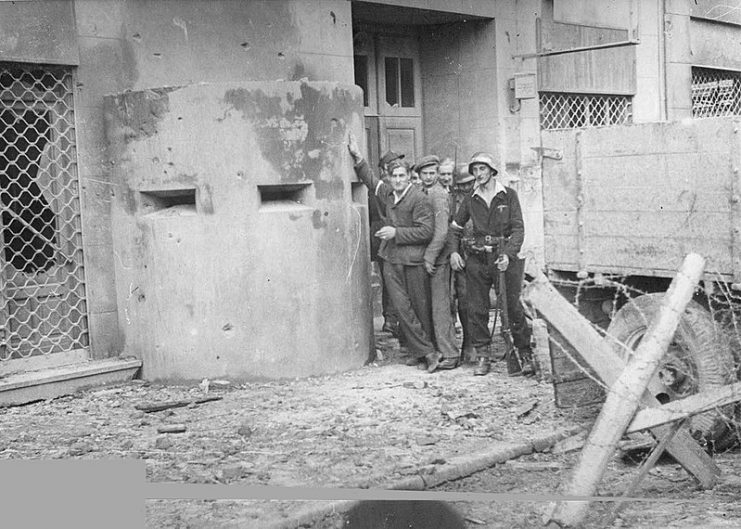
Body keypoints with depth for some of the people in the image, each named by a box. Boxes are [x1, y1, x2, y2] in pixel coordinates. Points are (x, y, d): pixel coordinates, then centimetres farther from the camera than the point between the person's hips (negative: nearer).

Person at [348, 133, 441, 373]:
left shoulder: (419, 199, -10)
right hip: (391, 260, 6)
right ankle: (426, 352, 4)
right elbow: (370, 179, 28)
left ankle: (422, 351, 12)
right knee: (402, 307, -1)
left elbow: (426, 231, -15)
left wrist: (396, 232, -16)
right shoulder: (387, 193, 11)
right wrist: (357, 157, 19)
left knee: (421, 307, 4)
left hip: (414, 260, -6)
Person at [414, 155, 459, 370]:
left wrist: (429, 257, -17)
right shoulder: (421, 193, 14)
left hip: (438, 259, -8)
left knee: (440, 307, -6)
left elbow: (441, 232, -18)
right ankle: (433, 350, 19)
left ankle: (449, 355, -3)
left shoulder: (439, 195, -12)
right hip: (424, 257, 8)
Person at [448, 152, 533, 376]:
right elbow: (456, 227, 19)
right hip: (477, 259, 3)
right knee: (476, 309, 2)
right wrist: (454, 251, 4)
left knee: (513, 307, -4)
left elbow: (518, 229, -5)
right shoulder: (470, 199, 9)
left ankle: (525, 354, 7)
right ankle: (482, 356, 12)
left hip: (504, 258, -3)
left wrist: (508, 254, -18)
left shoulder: (508, 195, 1)